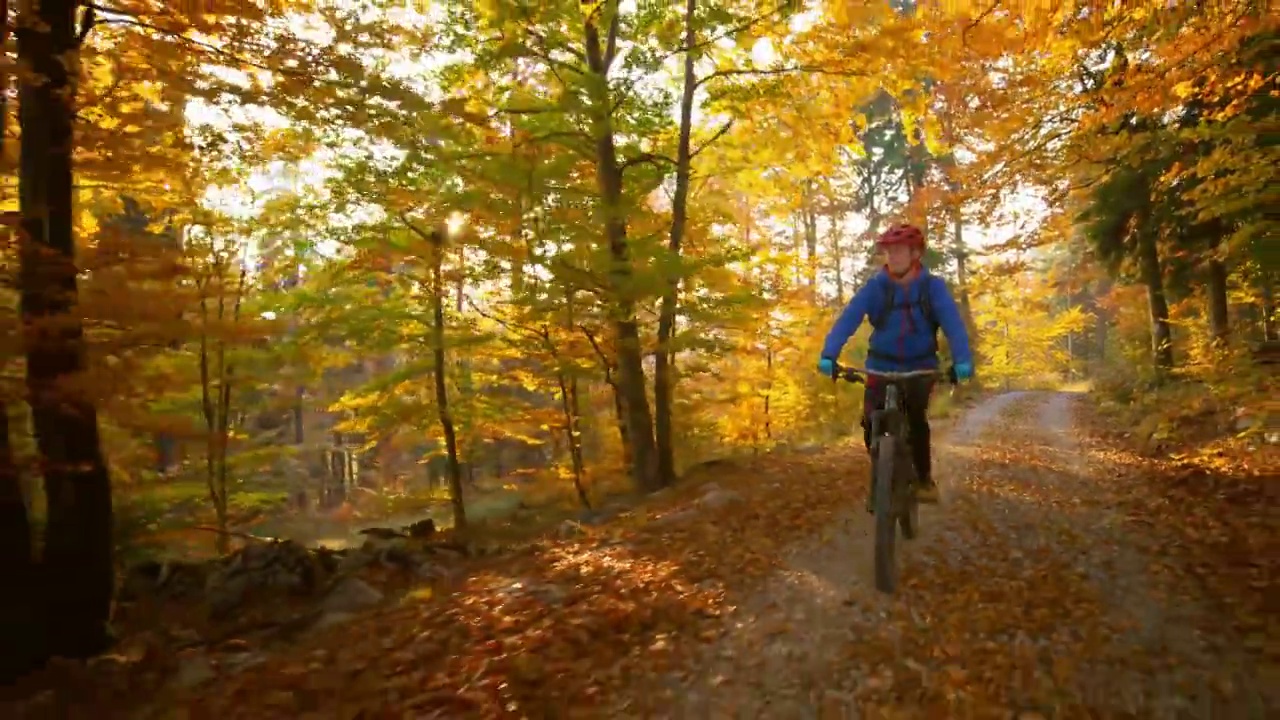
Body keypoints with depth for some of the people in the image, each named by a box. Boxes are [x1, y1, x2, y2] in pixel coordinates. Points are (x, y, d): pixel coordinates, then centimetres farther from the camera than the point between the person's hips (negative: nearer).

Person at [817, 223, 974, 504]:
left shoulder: (933, 286, -11)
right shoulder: (875, 287, -11)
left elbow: (953, 323, -23)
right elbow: (847, 319, -23)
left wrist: (962, 361, -41)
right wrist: (828, 356, -39)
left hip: (920, 367, -1)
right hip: (882, 367, 1)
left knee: (916, 417, -23)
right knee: (871, 424, -11)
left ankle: (924, 477, -1)